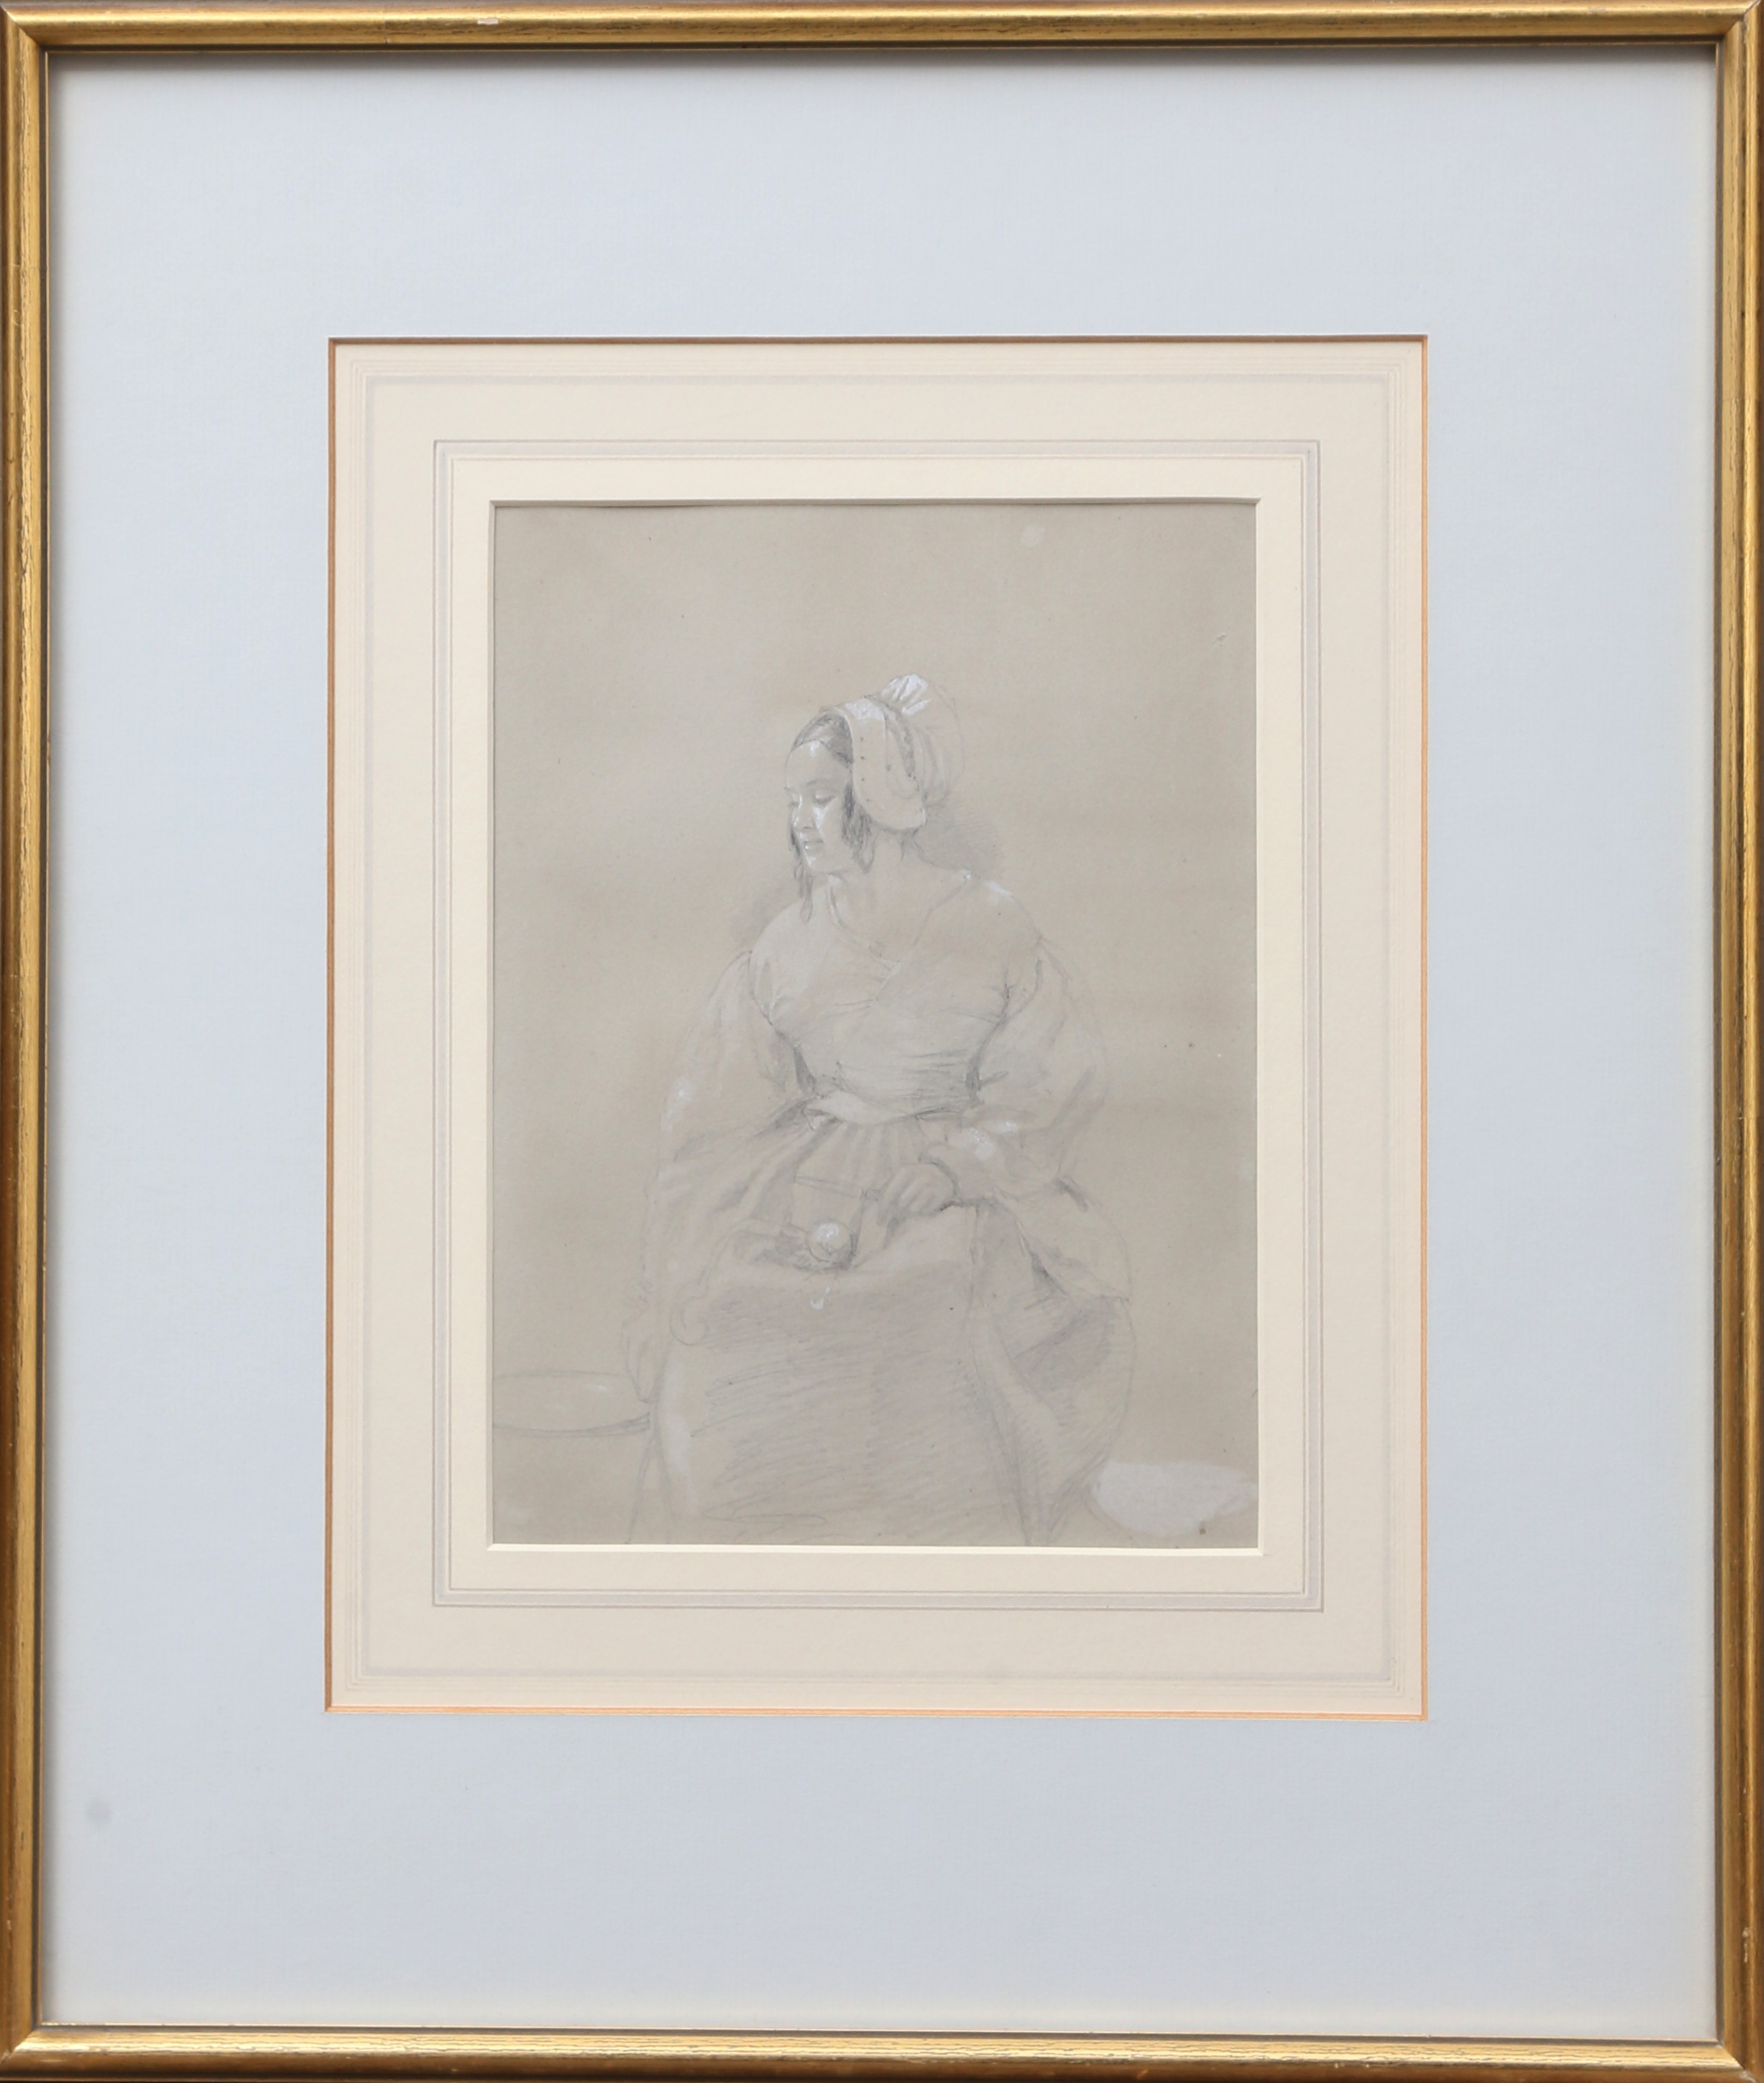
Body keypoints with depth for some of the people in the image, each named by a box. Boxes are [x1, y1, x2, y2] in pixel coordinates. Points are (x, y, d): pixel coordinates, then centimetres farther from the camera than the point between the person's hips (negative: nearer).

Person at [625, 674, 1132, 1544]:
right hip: (808, 1170, 3)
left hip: (957, 1185, -3)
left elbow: (1056, 1081, -1)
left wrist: (957, 1163, -11)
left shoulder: (988, 927, 0)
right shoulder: (792, 937, 10)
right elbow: (724, 1095, 10)